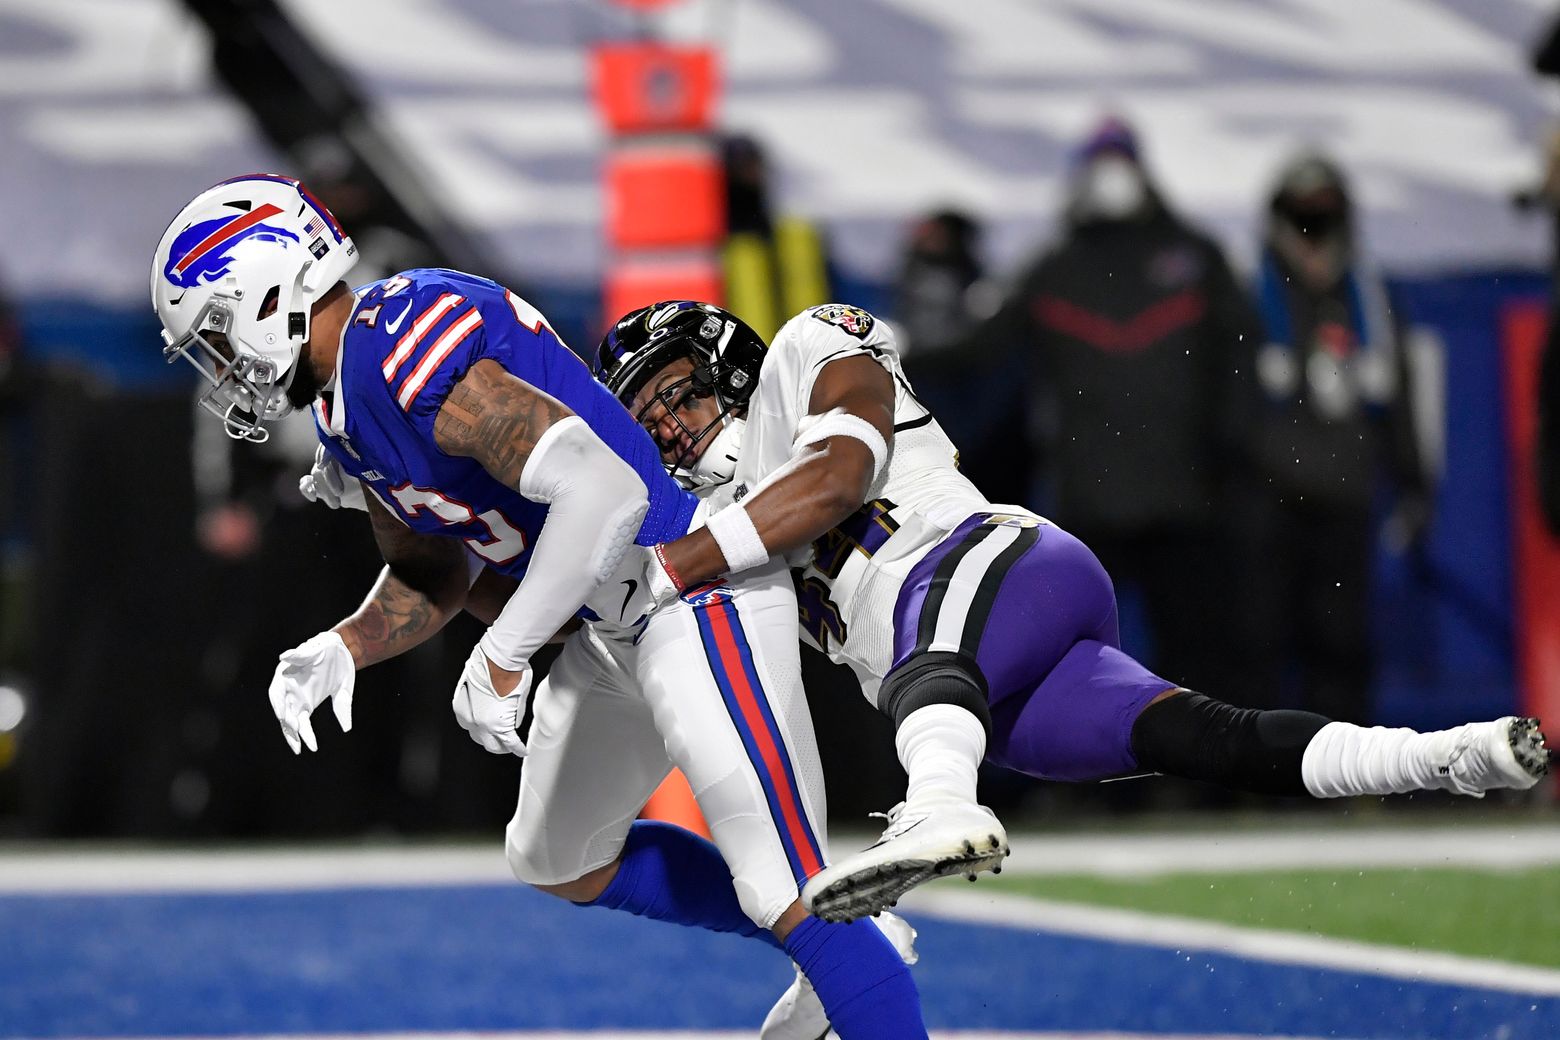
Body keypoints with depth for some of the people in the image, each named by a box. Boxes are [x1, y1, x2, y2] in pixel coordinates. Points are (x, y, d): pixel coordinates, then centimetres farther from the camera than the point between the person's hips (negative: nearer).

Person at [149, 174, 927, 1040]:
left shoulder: (407, 351, -25)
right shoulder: (347, 409, 8)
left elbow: (603, 490, -33)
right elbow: (432, 577, 19)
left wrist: (502, 658, -28)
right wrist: (339, 650, -1)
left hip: (698, 601, -11)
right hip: (615, 632, 11)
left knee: (788, 898, -17)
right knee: (555, 861, 26)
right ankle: (837, 944, 32)